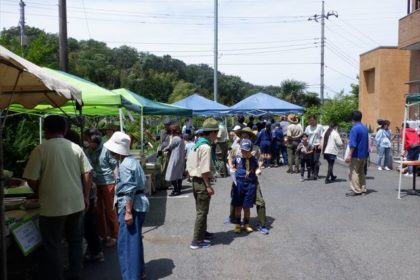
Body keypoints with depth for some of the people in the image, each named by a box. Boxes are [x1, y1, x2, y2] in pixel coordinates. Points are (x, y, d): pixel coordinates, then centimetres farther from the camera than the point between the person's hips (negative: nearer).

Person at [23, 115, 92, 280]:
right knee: (76, 243, 18)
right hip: (76, 204, 4)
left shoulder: (40, 149, -10)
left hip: (52, 206, -4)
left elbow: (31, 180, -8)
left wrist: (41, 193, 11)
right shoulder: (76, 148, 1)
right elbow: (87, 174, 2)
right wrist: (86, 197, 12)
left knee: (52, 247, 11)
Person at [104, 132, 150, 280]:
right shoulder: (132, 160, 12)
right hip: (139, 204, 11)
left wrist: (128, 212, -22)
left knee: (126, 243, -4)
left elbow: (129, 191, -22)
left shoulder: (125, 165, -18)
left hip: (131, 206, -11)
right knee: (134, 240, 20)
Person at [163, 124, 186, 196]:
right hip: (181, 159, 9)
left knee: (172, 175, -4)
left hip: (175, 159, -9)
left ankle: (176, 190, -4)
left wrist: (163, 150, 14)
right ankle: (178, 189, 18)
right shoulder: (180, 139, 13)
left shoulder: (175, 139, -14)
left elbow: (169, 147, -5)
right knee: (179, 175, 13)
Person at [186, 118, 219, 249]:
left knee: (200, 209, 24)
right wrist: (208, 186, -17)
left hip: (195, 180, 9)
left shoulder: (197, 144, 9)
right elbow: (204, 170, -23)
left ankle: (202, 231, 42)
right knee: (202, 211, 0)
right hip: (202, 181, -9)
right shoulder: (206, 147, -19)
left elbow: (189, 163, 14)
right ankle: (197, 241, 8)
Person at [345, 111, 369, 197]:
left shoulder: (354, 128, -16)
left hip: (356, 155, -8)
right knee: (361, 171, 17)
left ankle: (356, 190, -2)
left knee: (354, 172, -2)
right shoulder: (365, 128, 9)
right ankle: (363, 188, 21)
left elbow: (353, 144, -21)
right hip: (364, 154, 8)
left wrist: (349, 155, -20)